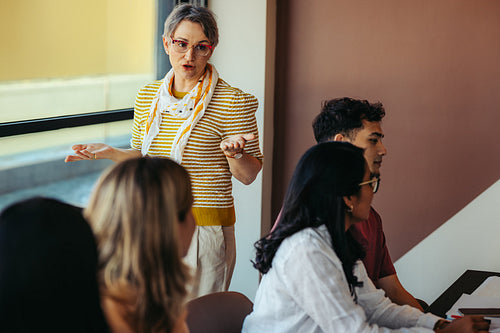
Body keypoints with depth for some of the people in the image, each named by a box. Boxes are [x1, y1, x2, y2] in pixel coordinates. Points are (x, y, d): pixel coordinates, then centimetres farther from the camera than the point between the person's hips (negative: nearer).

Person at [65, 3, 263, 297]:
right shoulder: (148, 96, 7)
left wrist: (232, 152, -25)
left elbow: (249, 175, -6)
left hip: (206, 227, -5)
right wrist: (110, 153, 1)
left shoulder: (233, 102, -9)